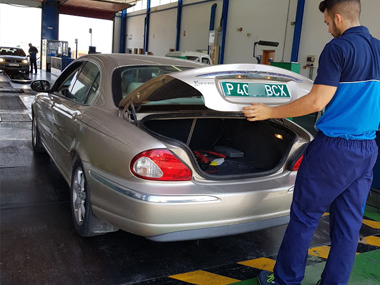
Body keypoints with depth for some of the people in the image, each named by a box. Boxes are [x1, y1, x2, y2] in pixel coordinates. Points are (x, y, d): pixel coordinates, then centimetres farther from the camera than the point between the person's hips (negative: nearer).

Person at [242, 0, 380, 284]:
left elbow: (317, 102, -17)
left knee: (304, 217, 5)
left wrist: (269, 112, -10)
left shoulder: (338, 48, -12)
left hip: (333, 148, -7)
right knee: (349, 223, 12)